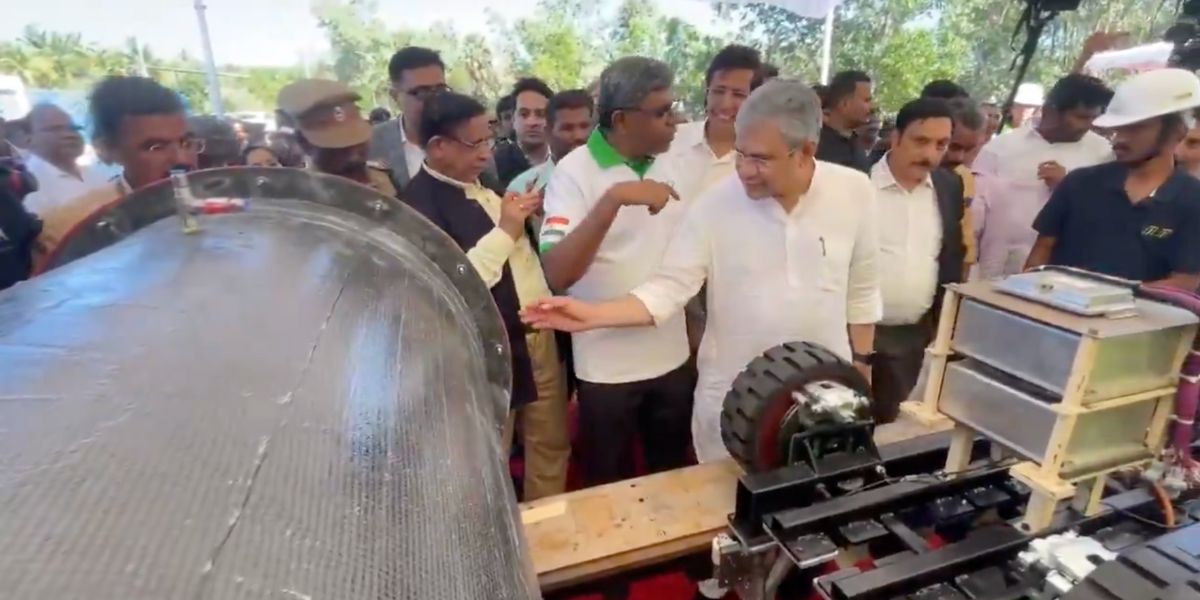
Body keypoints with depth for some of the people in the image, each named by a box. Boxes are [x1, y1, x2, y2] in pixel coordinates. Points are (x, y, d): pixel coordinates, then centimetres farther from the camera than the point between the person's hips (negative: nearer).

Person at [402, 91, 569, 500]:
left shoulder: (482, 185, 11)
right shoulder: (421, 202, -17)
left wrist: (526, 218, 3)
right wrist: (504, 231, -23)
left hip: (539, 335, 9)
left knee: (552, 444, 21)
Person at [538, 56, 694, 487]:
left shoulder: (668, 164, 3)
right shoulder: (575, 171, -14)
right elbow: (557, 274, -27)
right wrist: (613, 199, -36)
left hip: (672, 356, 5)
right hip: (607, 367, -4)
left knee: (674, 477, 21)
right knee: (608, 487, 16)